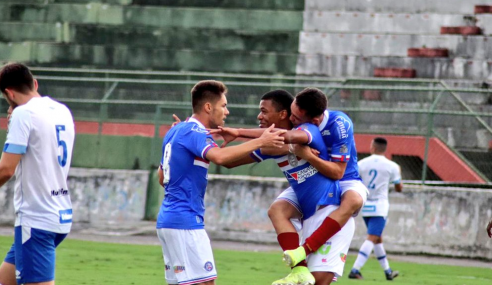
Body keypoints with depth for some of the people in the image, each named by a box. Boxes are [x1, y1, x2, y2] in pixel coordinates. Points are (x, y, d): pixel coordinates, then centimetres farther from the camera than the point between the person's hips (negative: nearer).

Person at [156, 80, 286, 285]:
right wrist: (260, 141, -29)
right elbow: (219, 156, -34)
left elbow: (162, 178, 25)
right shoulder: (195, 133, -13)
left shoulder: (176, 131, 16)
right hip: (185, 221, -10)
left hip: (167, 219, 10)